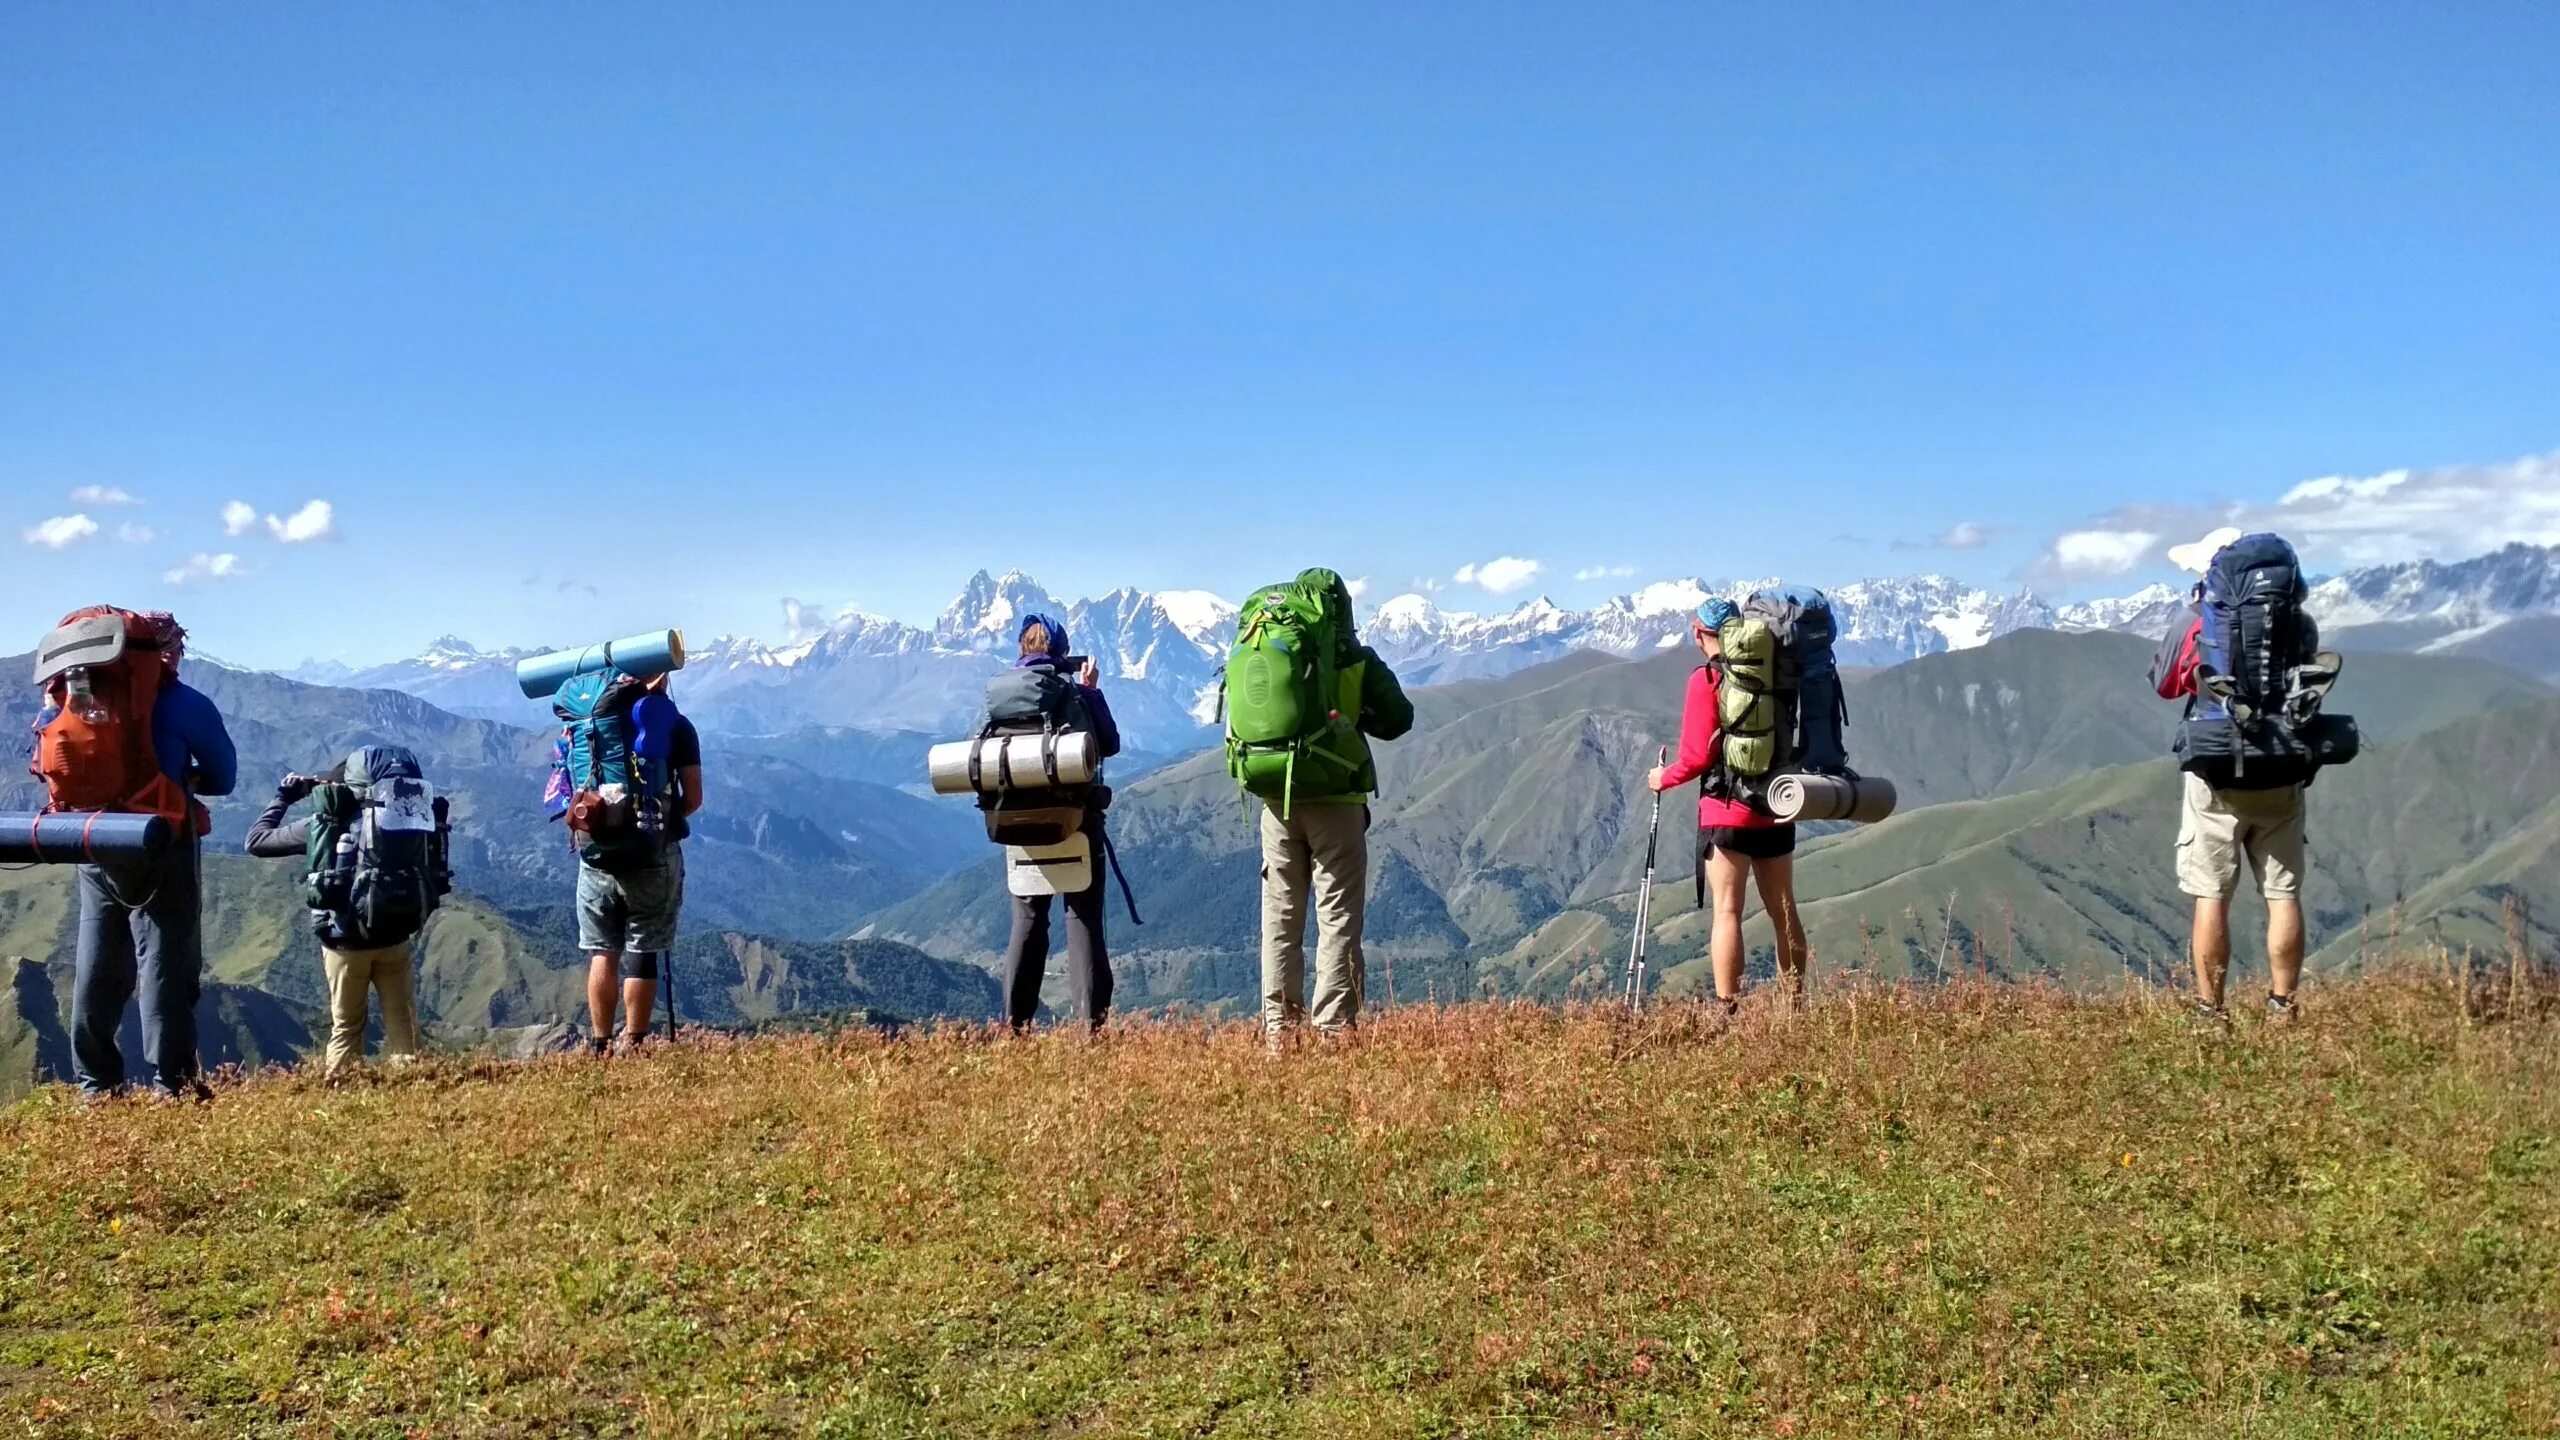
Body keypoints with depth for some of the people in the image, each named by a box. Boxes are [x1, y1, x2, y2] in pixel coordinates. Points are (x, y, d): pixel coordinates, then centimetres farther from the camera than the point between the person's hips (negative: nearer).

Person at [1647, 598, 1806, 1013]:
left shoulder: (1707, 679, -9)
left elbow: (1698, 756, -12)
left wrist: (1664, 777, 4)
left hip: (1727, 812, -5)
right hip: (1777, 810, 5)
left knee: (1727, 910, -5)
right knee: (1783, 910, 12)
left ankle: (1726, 1009, -10)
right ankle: (1797, 1004, 16)